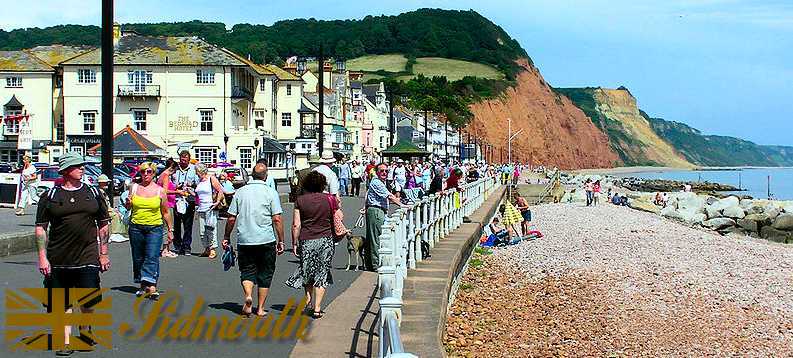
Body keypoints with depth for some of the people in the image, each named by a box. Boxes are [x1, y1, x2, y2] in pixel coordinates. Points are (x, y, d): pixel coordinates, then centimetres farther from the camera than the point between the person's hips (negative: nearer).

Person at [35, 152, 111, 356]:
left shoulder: (93, 193, 9)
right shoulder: (50, 196, 3)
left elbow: (104, 225, 14)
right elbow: (40, 228, 3)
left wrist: (104, 254, 8)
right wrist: (42, 257, -4)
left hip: (88, 258, 0)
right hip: (59, 260, 0)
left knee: (89, 301, -6)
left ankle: (85, 330, 22)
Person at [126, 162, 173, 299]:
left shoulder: (160, 191, 2)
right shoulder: (134, 188, 7)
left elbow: (165, 213, 9)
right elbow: (128, 207, 19)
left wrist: (170, 229, 8)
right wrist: (128, 203, -4)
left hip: (155, 228, -3)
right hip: (136, 227, 3)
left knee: (152, 257, -13)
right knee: (138, 258, 7)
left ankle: (151, 286, -19)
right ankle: (143, 286, 19)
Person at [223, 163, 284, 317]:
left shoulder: (240, 192, 3)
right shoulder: (271, 193, -4)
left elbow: (231, 218, 4)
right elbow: (277, 219, -8)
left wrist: (226, 238, 15)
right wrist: (281, 241, -1)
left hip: (244, 240, 2)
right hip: (266, 241, -1)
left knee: (247, 271, 11)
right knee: (265, 274, 10)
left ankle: (248, 296, -15)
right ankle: (260, 308, 12)